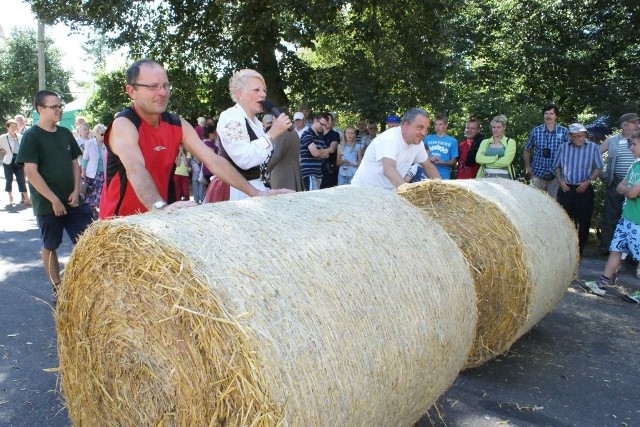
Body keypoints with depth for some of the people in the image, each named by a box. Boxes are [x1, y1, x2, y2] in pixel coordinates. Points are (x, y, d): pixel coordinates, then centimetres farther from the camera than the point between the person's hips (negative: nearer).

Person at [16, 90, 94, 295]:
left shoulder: (65, 133, 7)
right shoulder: (31, 136, -9)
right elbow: (31, 172, -14)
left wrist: (76, 191, -2)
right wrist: (54, 200, -16)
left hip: (72, 200, 5)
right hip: (47, 203, -5)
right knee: (50, 246, 8)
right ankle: (57, 287, 20)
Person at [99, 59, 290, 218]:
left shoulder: (178, 125, 1)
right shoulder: (123, 125, -15)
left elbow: (213, 161, -4)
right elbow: (136, 169, -32)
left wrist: (255, 192, -12)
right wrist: (160, 206, -49)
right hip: (120, 221, -4)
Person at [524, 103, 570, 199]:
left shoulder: (563, 132, 0)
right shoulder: (535, 131, 2)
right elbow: (527, 150, 12)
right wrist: (527, 166, 4)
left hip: (556, 174, 0)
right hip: (538, 173, 0)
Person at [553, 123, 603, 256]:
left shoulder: (593, 147, -2)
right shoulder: (563, 147, 6)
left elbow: (598, 168, 1)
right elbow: (557, 166, 13)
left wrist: (588, 181, -12)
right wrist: (560, 180, -2)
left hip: (584, 190, -2)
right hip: (566, 189, 2)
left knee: (584, 221, 3)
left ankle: (580, 249, 16)